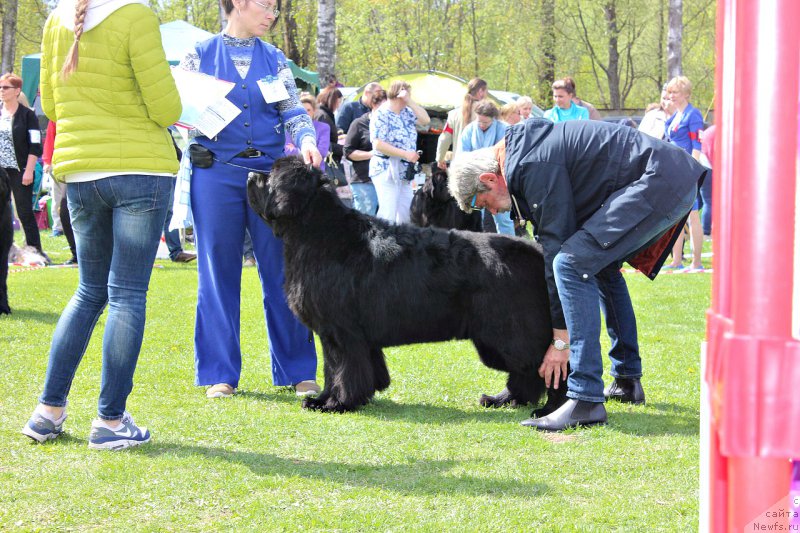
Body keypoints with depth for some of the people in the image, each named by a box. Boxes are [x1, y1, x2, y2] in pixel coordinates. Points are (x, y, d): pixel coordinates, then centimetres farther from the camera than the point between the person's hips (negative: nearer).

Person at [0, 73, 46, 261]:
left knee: (25, 211, -4)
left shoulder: (27, 114, -2)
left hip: (20, 170, -4)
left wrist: (29, 171, -13)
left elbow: (35, 146, -6)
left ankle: (35, 248, 3)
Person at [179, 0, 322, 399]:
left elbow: (293, 111, 5)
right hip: (217, 175, -2)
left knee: (282, 273, 1)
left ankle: (297, 370, 8)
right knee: (218, 273, 1)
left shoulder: (274, 59, 11)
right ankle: (220, 373, 10)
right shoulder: (200, 55, 5)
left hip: (271, 173, 2)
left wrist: (306, 139, -16)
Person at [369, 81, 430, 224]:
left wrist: (410, 102, -2)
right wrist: (406, 154, -21)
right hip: (387, 170, -9)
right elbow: (378, 144, -19)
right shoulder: (381, 114, -11)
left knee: (405, 215, 10)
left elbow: (425, 120, 5)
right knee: (388, 215, -13)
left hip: (404, 172, 9)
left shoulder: (406, 112, 14)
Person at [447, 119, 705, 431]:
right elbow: (554, 236, 25)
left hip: (658, 183, -11)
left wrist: (560, 338, -8)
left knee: (572, 264, -19)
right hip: (677, 181, 11)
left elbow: (556, 244, -13)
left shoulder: (533, 166, -13)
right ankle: (627, 382, 34)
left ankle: (586, 400, -21)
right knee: (602, 264, 29)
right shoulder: (529, 146, 19)